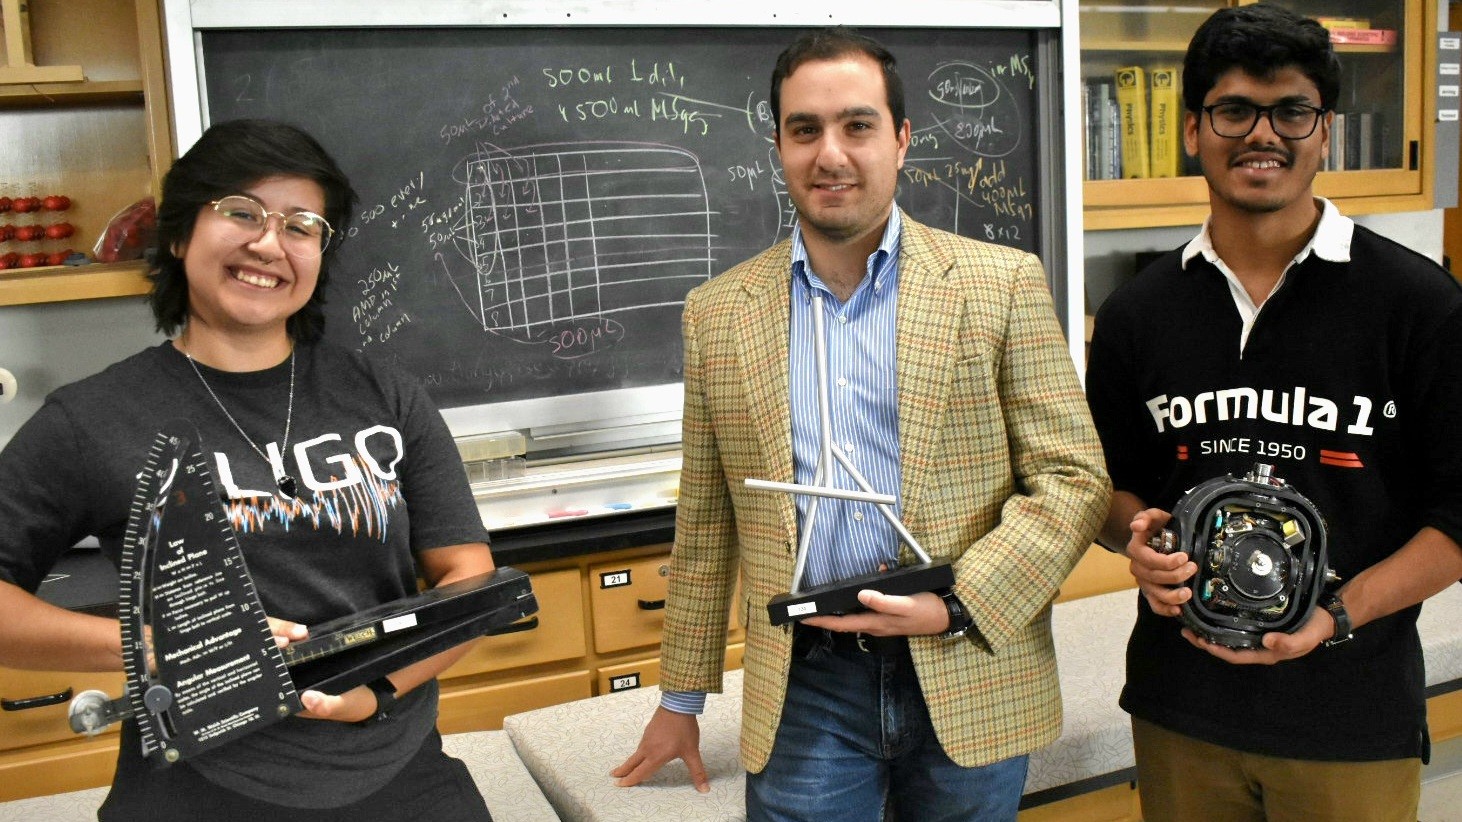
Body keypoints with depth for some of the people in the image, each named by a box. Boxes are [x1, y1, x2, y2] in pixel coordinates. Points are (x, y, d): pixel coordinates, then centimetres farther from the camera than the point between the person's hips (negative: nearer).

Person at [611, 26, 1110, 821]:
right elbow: (706, 522, 8)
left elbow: (1073, 477, -3)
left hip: (969, 684, 0)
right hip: (801, 691, 1)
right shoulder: (718, 312, 3)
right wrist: (680, 697, 13)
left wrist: (958, 605, -16)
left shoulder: (1001, 284, -3)